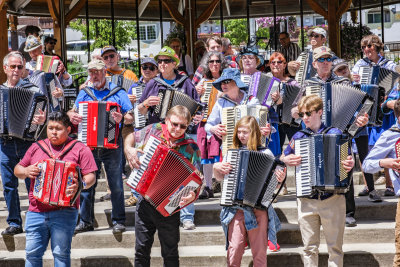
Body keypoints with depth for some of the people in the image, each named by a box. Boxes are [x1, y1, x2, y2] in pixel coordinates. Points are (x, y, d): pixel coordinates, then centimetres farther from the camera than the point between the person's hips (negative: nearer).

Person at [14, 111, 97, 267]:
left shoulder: (79, 149, 3)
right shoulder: (37, 148, 15)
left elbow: (91, 176, -2)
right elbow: (17, 170, 21)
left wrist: (81, 185, -23)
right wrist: (26, 171, -1)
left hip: (64, 212, -4)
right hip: (36, 212, 4)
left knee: (61, 254, -4)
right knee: (32, 253, 4)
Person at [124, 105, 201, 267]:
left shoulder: (191, 148, -9)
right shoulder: (153, 130, -1)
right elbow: (131, 137, 18)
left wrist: (192, 196, -30)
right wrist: (128, 149, -3)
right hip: (144, 202, 2)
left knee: (170, 254, 8)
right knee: (141, 250, 10)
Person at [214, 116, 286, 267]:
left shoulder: (266, 154, 4)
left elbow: (274, 178, 5)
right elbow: (220, 178, 18)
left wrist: (280, 179, -16)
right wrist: (216, 167, -2)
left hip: (258, 208, -2)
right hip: (235, 209, 2)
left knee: (259, 251, 1)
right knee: (234, 250, -3)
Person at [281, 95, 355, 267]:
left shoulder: (335, 133, 1)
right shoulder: (299, 137, 8)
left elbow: (348, 158, 7)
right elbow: (282, 158, 20)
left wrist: (351, 164, -15)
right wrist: (287, 160, -2)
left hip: (333, 199, -2)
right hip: (306, 200, 2)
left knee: (335, 248, 3)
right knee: (310, 248, 6)